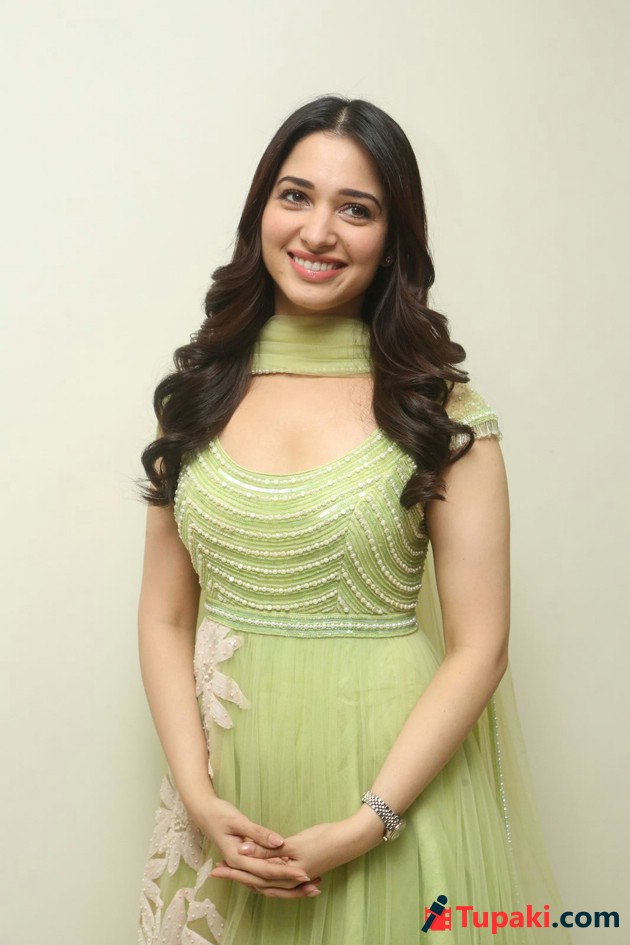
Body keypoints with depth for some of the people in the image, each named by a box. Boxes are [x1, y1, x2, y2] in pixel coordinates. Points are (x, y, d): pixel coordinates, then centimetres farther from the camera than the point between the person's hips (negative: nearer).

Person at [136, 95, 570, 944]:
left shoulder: (438, 408, -8)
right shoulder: (199, 394, 1)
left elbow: (479, 648, -10)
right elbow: (165, 619, 2)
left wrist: (361, 828, -15)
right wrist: (197, 796, -9)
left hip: (384, 778, -2)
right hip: (224, 785, 3)